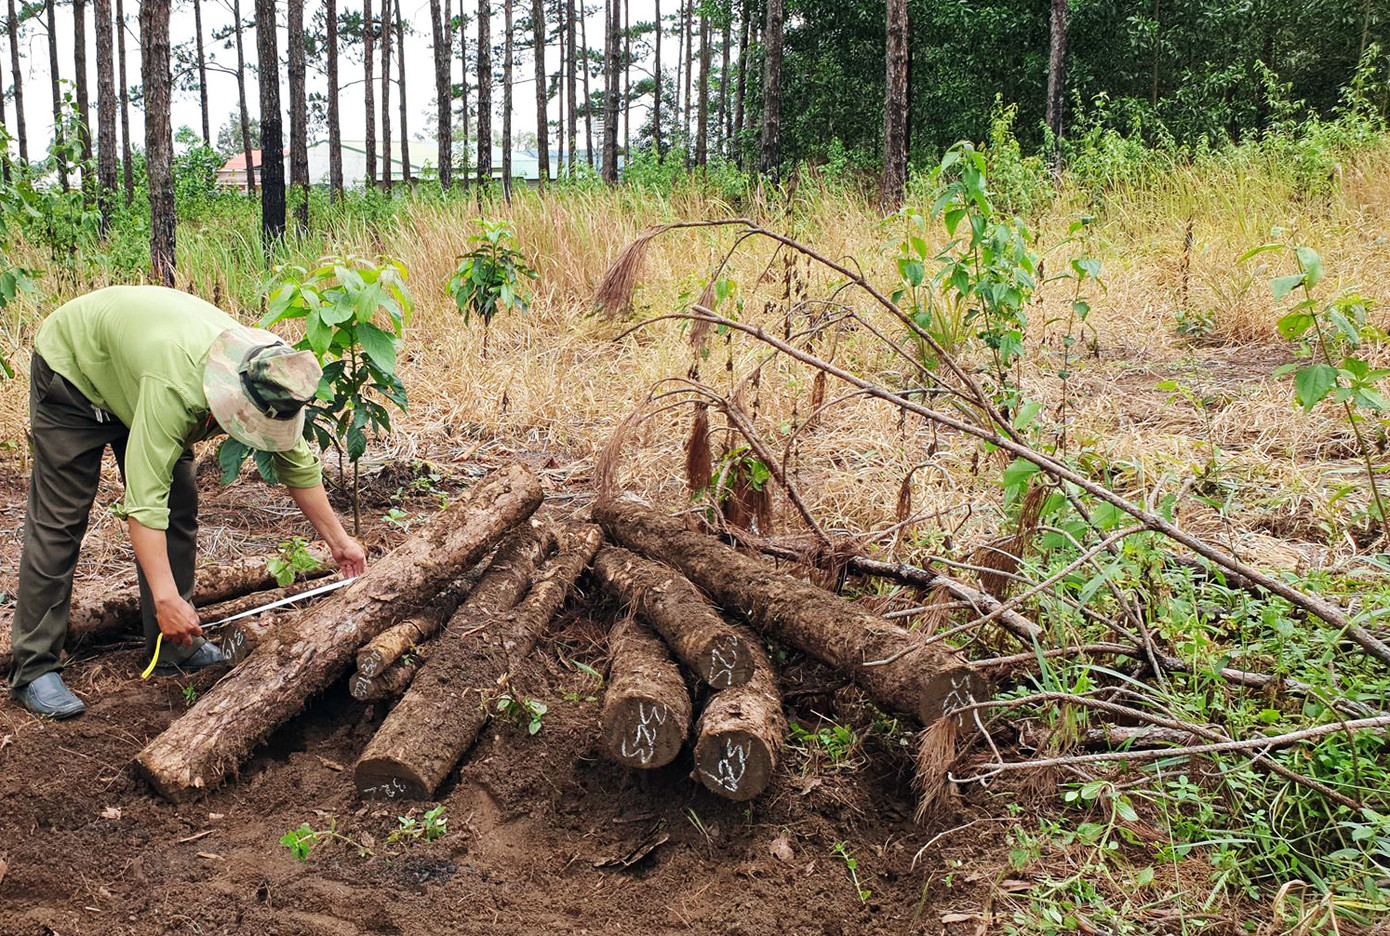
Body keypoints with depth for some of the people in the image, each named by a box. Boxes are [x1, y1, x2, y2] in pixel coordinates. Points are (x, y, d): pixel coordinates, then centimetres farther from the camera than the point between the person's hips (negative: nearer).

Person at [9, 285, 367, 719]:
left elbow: (298, 462, -7)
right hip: (72, 369, -6)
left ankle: (173, 649, 10)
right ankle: (33, 669, -3)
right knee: (59, 519, -9)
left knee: (179, 508, 0)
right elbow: (144, 499, -45)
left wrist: (337, 539, -3)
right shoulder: (175, 389, -45)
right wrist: (166, 597, -48)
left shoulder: (270, 383, -24)